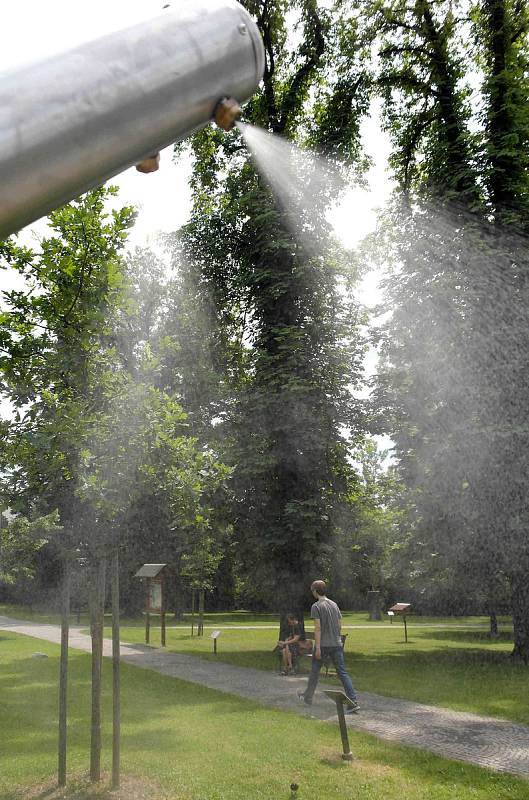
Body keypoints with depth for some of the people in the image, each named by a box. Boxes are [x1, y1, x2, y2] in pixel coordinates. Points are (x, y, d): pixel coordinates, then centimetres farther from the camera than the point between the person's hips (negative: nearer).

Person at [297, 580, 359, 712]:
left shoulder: (316, 606, -9)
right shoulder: (334, 605, 10)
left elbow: (317, 628, -15)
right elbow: (340, 625, 14)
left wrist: (318, 647, -14)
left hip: (323, 645, -5)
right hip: (337, 645, 5)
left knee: (314, 671, 14)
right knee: (343, 672, 0)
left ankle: (308, 697, 29)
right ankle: (353, 702, -9)